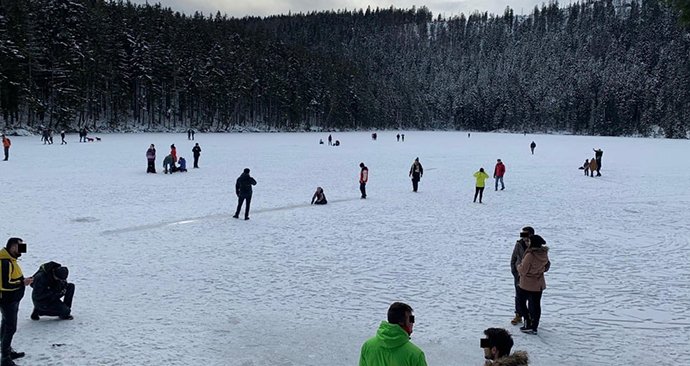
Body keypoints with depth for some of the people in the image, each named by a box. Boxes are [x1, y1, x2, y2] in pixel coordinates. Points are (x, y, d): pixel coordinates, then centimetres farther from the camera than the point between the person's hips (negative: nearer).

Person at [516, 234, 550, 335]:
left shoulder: (530, 255, -26)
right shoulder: (544, 254, -5)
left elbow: (522, 271, -20)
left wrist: (519, 266, 3)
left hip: (527, 285, -6)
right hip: (539, 284, 6)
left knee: (521, 302, 14)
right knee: (536, 305, 13)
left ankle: (528, 324, 10)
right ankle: (534, 327, 19)